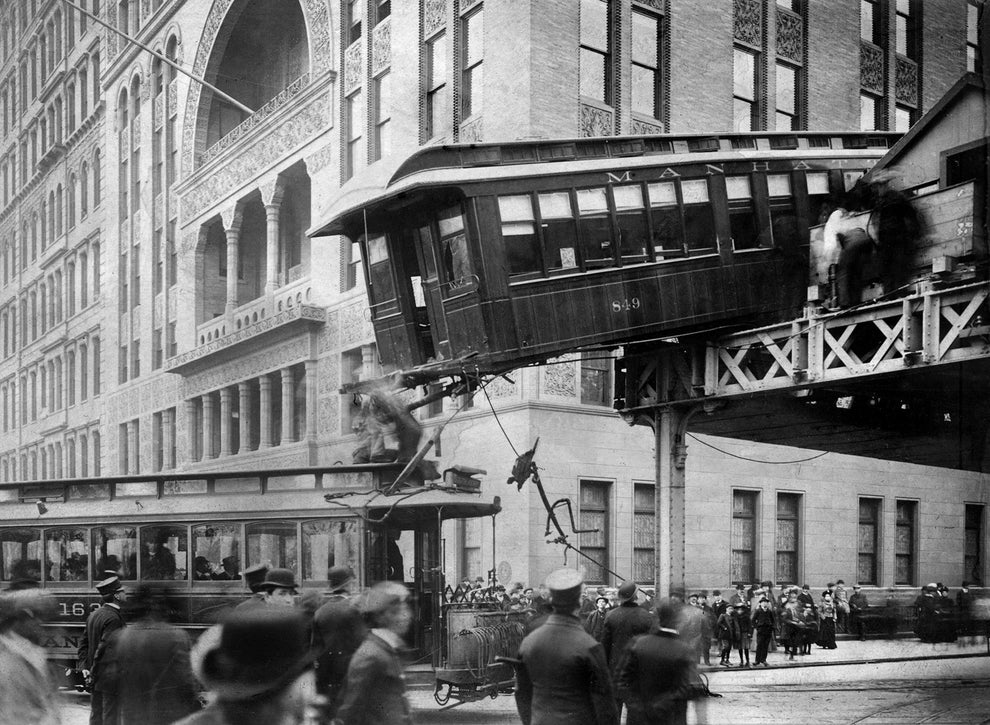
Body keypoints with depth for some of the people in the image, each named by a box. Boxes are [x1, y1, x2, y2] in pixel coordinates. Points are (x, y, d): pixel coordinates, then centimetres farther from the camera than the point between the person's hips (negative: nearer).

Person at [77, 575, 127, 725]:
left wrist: (84, 666, 7)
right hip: (110, 678, -9)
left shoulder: (93, 615, 11)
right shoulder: (114, 617, -18)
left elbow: (84, 643, 13)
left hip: (96, 679, 9)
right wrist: (94, 674, -15)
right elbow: (104, 648, -21)